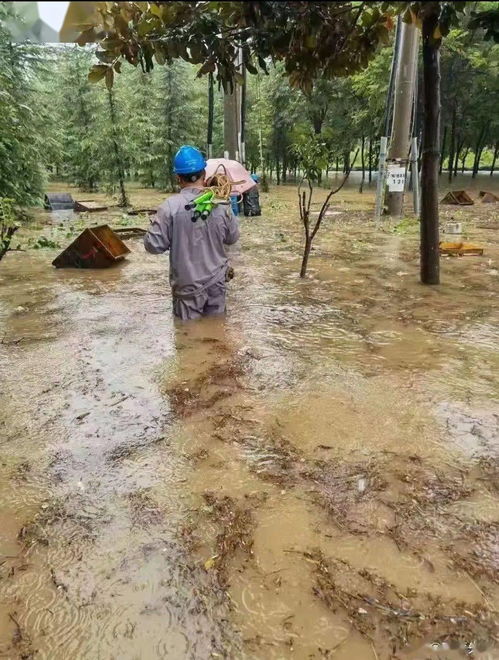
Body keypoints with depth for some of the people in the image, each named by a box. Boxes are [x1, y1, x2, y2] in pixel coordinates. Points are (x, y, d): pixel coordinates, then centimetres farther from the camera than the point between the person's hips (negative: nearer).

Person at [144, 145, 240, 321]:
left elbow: (153, 245, -12)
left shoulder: (170, 207, -17)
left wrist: (154, 225, 6)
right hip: (217, 281, 3)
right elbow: (233, 237, 8)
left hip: (188, 285, -3)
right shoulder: (221, 203, -5)